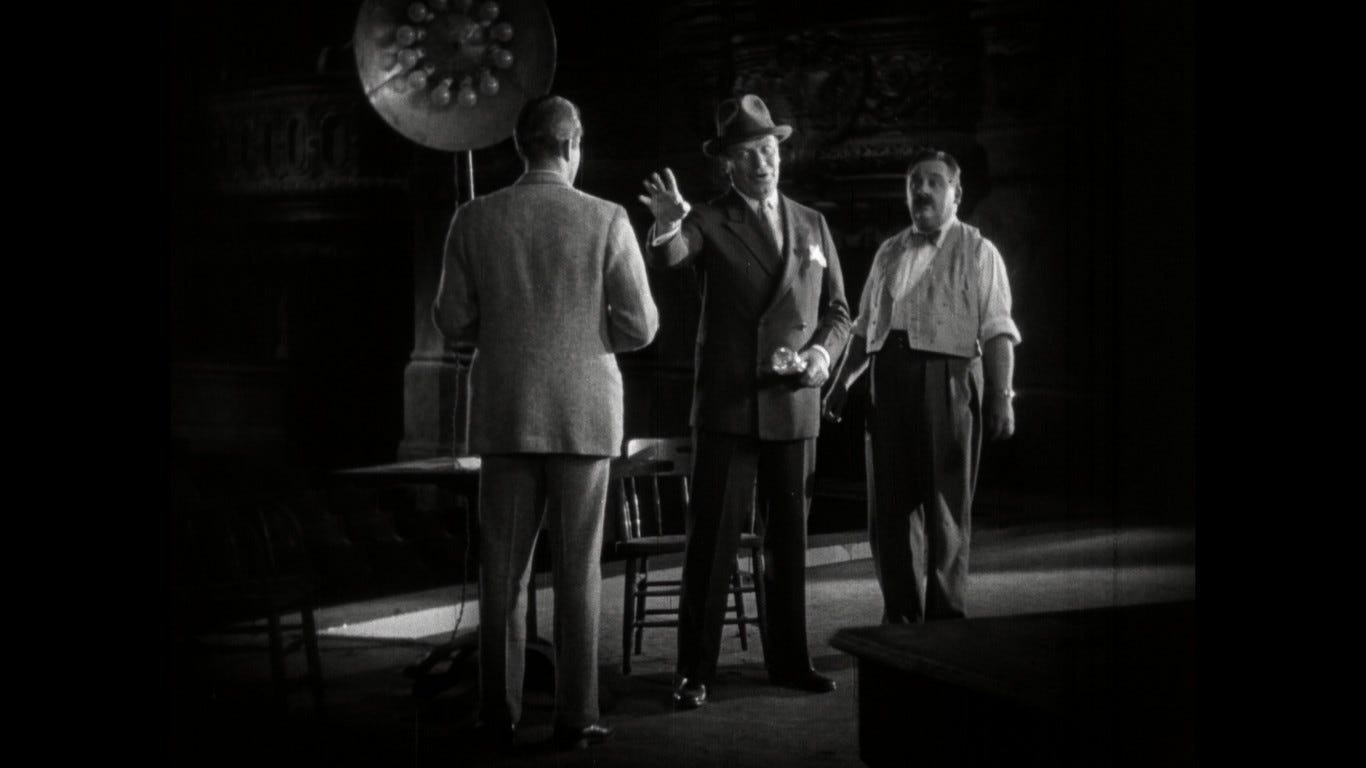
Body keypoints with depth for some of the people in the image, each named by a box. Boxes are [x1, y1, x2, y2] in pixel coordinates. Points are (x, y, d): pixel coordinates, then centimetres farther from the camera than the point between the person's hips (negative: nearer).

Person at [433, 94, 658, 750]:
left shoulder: (475, 218, -2)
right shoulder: (607, 220, -6)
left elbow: (453, 320, 2)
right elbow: (639, 326, -4)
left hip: (505, 412, 2)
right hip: (583, 412, -1)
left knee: (504, 566, 8)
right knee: (577, 568, 4)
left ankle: (500, 712, 11)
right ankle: (574, 716, 6)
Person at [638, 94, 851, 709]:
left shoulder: (813, 225, 13)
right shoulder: (710, 223, -1)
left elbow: (837, 310, 16)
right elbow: (667, 257, -22)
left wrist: (822, 353, -4)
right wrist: (668, 222, -45)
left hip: (794, 405, 4)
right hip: (727, 405, -4)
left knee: (788, 538, 11)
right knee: (711, 539, -3)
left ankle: (788, 659, 21)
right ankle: (694, 670, 3)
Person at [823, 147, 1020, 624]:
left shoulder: (977, 252, 5)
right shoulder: (889, 253, 20)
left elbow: (997, 332, -4)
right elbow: (865, 327, 23)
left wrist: (1001, 397, -13)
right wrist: (842, 381, 14)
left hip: (947, 379, -5)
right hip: (889, 380, 5)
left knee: (946, 509, -2)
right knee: (889, 507, 6)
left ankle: (946, 622, 5)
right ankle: (901, 618, 16)